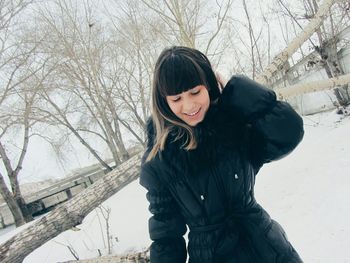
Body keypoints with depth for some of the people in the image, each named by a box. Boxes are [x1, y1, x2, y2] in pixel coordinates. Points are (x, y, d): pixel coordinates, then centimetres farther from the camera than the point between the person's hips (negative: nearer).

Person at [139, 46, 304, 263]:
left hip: (263, 244, 2)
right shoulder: (157, 160, -12)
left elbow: (289, 132, -27)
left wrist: (233, 89, -21)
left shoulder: (236, 124, -10)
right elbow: (165, 227, -6)